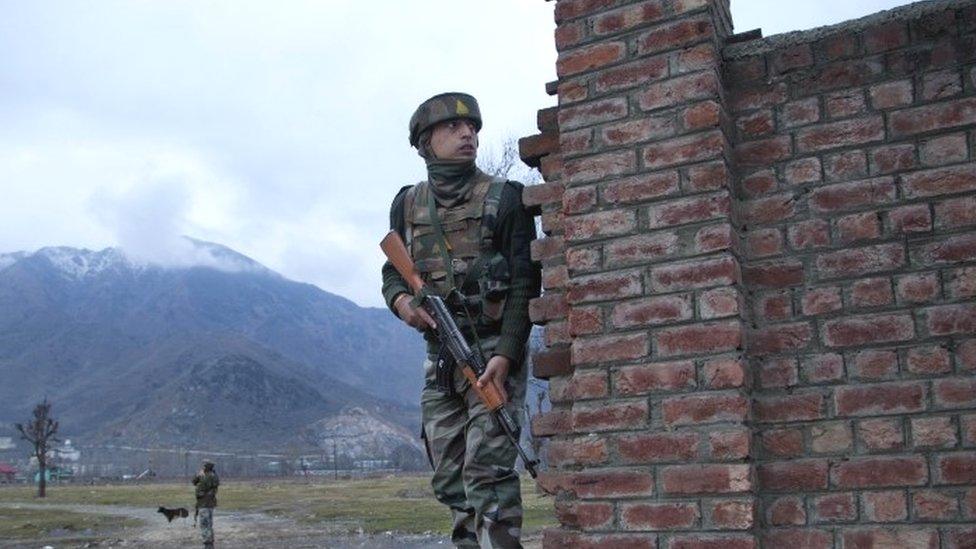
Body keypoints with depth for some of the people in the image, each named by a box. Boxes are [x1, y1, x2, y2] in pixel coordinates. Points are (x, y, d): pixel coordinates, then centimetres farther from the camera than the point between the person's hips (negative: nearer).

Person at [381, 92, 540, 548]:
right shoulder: (407, 204, 11)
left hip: (494, 352, -5)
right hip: (439, 359, 5)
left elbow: (525, 282, -7)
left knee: (487, 471, -12)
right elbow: (392, 271, 16)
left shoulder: (503, 197, -1)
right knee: (449, 478, 9)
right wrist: (400, 299, -9)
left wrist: (505, 355, -18)